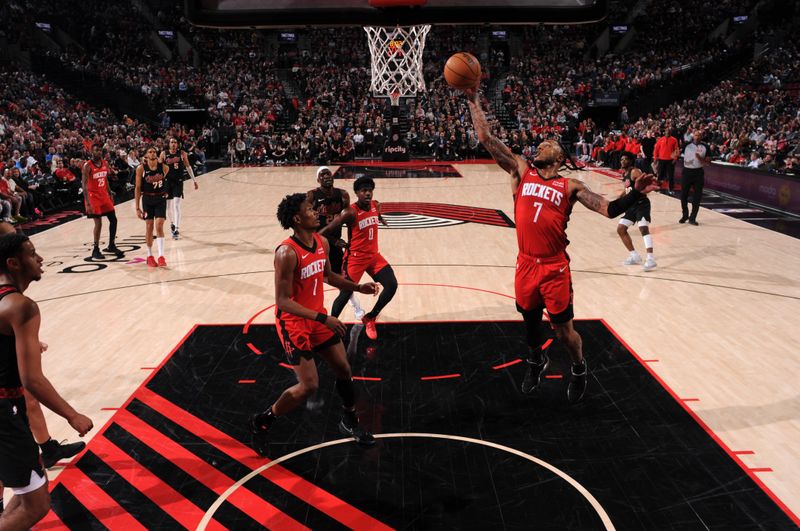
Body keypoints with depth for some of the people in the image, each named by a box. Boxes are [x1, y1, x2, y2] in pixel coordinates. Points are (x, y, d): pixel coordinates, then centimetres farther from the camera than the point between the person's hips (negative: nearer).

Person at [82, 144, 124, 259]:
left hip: (104, 195, 7)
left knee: (113, 220, 6)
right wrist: (88, 203, -25)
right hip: (93, 197, -7)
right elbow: (84, 185, -19)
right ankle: (96, 250, 6)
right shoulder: (87, 166, -15)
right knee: (98, 223, -6)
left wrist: (110, 195, 14)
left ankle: (111, 246, 20)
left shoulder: (104, 163, 5)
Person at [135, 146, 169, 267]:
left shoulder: (163, 167, -7)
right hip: (147, 199, 0)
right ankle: (149, 256, 18)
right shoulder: (141, 169, -9)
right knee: (149, 227, 6)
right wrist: (137, 208, -7)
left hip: (160, 199, 0)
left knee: (159, 227, -9)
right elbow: (138, 188, -6)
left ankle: (161, 256, -10)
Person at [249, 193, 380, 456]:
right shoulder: (287, 253, -26)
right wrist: (323, 318, -30)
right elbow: (283, 301, -26)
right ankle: (261, 422, 13)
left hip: (318, 317, 8)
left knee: (344, 369, 12)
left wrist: (358, 287, 8)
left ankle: (350, 421, 34)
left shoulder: (322, 243, 0)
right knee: (309, 385, -8)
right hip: (293, 322, -8)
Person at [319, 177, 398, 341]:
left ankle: (369, 318, 14)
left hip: (374, 255, 6)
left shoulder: (376, 205, 0)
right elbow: (326, 230, -21)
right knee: (345, 294, -7)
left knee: (392, 285, -4)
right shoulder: (350, 212, -21)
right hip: (355, 258, -6)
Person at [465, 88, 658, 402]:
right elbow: (486, 139, 0)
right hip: (526, 265, 2)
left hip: (555, 268, -2)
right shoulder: (521, 171, 4)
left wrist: (635, 194, -22)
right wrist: (473, 100, -3)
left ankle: (579, 370, 36)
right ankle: (536, 362, 49)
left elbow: (609, 209, -5)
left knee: (563, 330, 7)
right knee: (530, 323, 20)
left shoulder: (570, 187, 0)